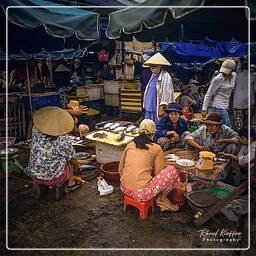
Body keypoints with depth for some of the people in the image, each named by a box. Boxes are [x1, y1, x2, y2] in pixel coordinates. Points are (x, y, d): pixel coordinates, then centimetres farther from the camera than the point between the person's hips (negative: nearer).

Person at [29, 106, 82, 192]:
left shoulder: (36, 131, -17)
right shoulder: (64, 140, -28)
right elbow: (73, 160, -11)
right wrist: (77, 165, 14)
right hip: (54, 179, -4)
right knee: (71, 162, 22)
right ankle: (71, 183, 41)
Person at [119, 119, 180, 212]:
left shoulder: (129, 145, 11)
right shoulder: (157, 149, -1)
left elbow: (120, 169, 16)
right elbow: (158, 174, 2)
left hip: (124, 189, 7)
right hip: (142, 193, -6)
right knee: (172, 170, 6)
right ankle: (162, 200, 16)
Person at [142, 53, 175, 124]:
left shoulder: (165, 76, -11)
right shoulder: (153, 75, 16)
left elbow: (166, 94, -17)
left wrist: (161, 108, -21)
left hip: (157, 109, -9)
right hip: (149, 109, 9)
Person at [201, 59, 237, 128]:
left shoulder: (234, 76, 3)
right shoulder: (217, 79, -16)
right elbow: (208, 94, -12)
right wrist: (204, 109, -13)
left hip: (225, 106, 7)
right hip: (218, 107, -7)